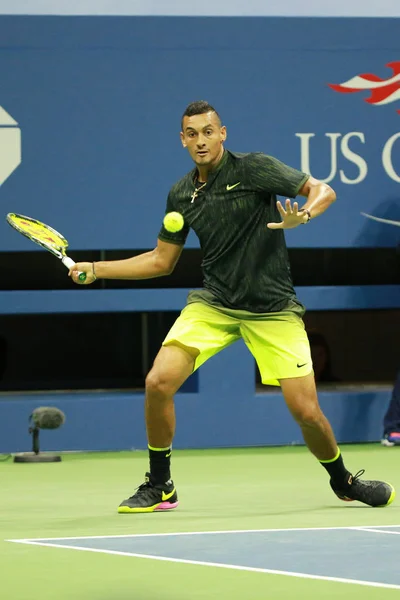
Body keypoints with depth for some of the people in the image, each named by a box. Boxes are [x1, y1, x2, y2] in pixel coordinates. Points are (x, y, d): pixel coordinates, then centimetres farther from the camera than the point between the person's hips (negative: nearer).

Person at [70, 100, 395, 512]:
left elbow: (323, 190, -11)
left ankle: (343, 481, 21)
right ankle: (159, 488, 4)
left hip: (272, 308, -4)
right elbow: (161, 261, 15)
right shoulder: (181, 196, 5)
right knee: (158, 382, -16)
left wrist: (303, 215, -33)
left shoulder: (254, 169, -10)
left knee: (306, 411, -10)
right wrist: (96, 269, 8)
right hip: (212, 304, 4)